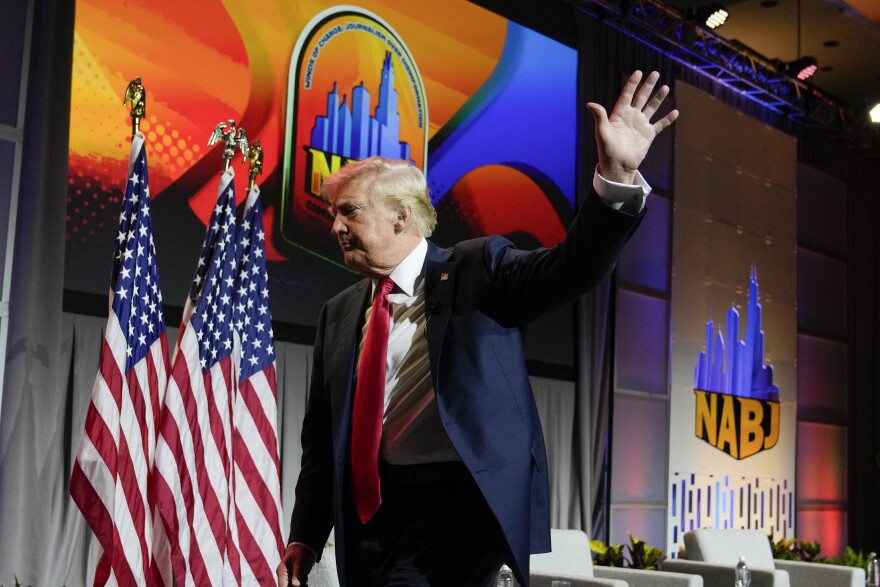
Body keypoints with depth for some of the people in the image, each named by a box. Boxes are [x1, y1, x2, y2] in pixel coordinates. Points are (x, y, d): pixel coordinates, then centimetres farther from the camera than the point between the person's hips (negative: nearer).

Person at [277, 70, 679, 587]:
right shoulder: (339, 314, 14)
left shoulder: (479, 269, 1)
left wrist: (618, 174, -30)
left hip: (461, 497, -5)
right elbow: (322, 434, 16)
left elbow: (574, 268, -14)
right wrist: (305, 538, 10)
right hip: (372, 505, 6)